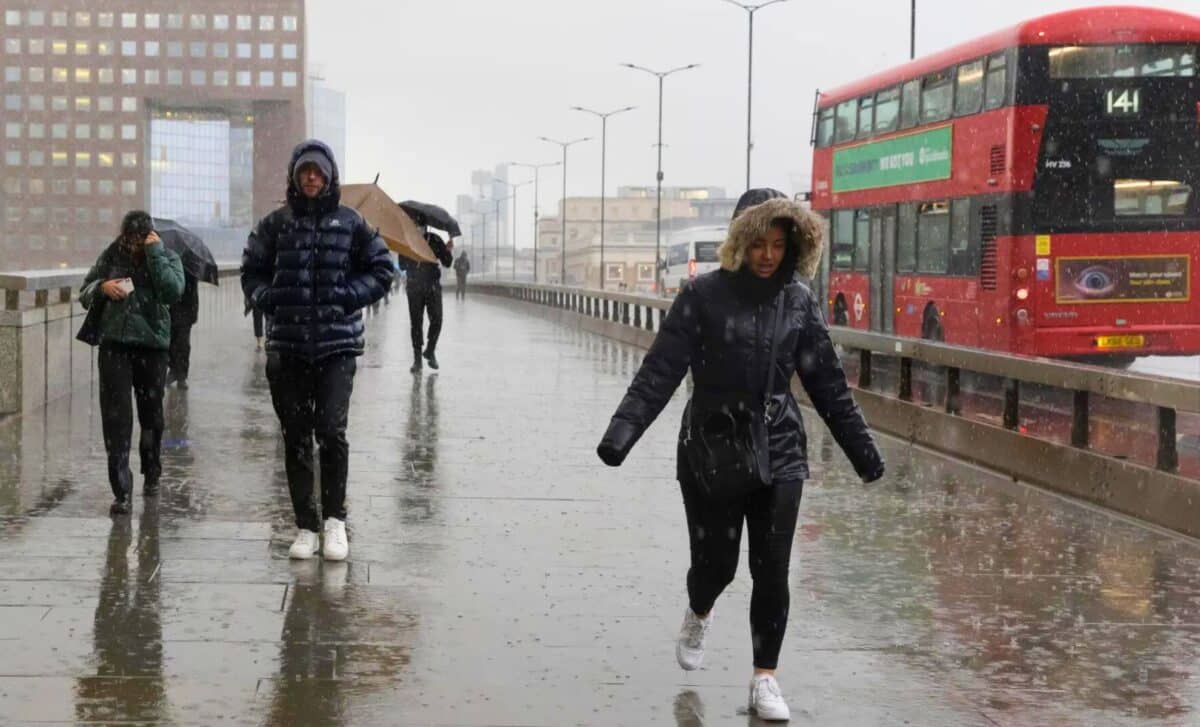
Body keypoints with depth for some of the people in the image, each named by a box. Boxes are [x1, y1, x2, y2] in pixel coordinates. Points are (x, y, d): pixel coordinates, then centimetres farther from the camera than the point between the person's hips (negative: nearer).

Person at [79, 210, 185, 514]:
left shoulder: (167, 258, 1)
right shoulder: (111, 256, 5)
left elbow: (173, 291, -19)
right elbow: (84, 293, 13)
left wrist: (154, 251, -19)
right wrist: (102, 287, -10)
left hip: (152, 344, -1)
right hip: (114, 344, 1)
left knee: (151, 413, 11)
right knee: (116, 415, -8)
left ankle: (152, 475, 33)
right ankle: (121, 490, -9)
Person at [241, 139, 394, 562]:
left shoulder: (350, 223, 5)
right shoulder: (276, 224, 8)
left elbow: (381, 269, 9)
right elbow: (252, 272, 15)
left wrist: (347, 297, -5)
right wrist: (270, 300, -3)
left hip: (337, 341, -2)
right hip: (287, 344, 2)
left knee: (332, 430, -12)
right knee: (295, 438, 5)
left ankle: (334, 520, 3)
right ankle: (306, 527, 13)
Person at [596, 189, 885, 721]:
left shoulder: (799, 301, 1)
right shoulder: (704, 296, -9)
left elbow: (827, 383, 6)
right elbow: (659, 372, -13)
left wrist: (862, 449, 7)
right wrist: (622, 432, -25)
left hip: (779, 455, 2)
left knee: (772, 571, -1)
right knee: (716, 564, 6)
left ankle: (765, 679, 13)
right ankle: (698, 616, 42)